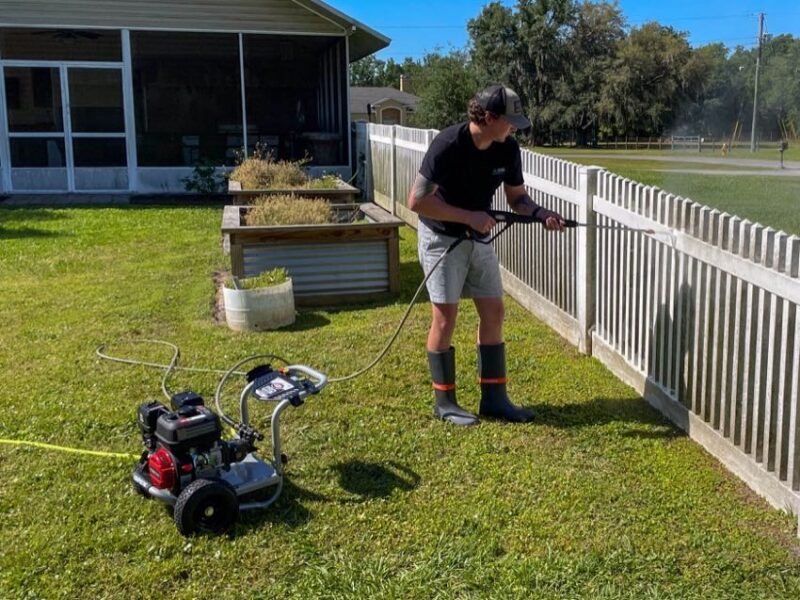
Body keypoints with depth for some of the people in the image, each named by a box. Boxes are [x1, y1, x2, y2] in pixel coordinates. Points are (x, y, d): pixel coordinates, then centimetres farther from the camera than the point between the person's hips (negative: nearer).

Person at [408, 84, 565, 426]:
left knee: (494, 315, 5)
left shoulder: (508, 149, -6)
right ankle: (444, 402, 11)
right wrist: (469, 216, -25)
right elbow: (417, 201, -25)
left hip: (479, 239, 6)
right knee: (445, 318, -2)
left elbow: (517, 196, 5)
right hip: (442, 238, -6)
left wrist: (540, 214, -16)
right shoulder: (448, 144, -24)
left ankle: (494, 399, 15)